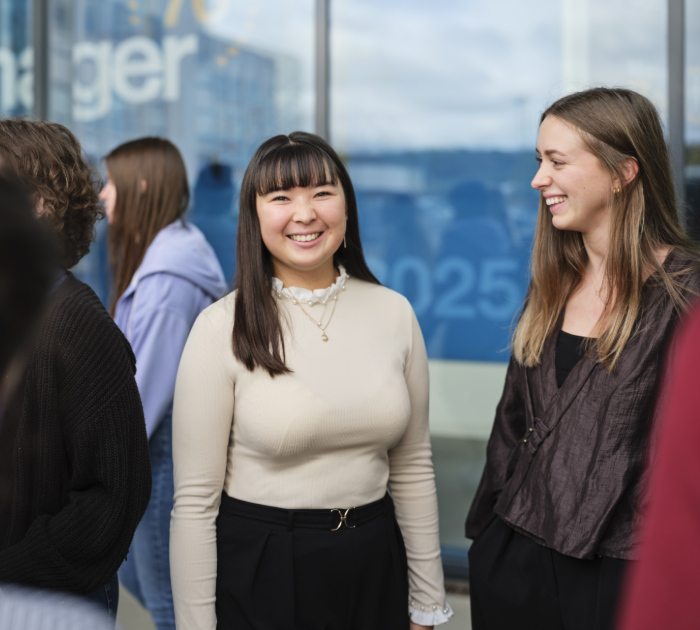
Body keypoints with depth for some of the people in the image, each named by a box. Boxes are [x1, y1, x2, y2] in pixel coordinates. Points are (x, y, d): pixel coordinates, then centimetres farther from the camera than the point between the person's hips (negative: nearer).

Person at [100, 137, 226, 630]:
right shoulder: (178, 251, 7)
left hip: (170, 452, -10)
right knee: (133, 569, 23)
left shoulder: (166, 277, -23)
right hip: (174, 445, 10)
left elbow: (149, 383, -23)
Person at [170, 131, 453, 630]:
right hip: (255, 573, -3)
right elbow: (195, 500, -9)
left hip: (373, 567, 3)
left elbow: (413, 470, 6)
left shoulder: (394, 313, -1)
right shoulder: (222, 328, -11)